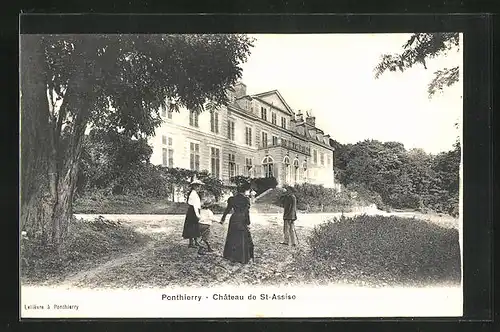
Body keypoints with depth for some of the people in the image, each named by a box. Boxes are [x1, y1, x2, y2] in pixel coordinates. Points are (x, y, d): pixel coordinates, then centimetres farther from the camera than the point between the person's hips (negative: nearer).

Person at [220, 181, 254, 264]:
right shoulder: (246, 199, -11)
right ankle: (244, 258, 6)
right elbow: (247, 212, -12)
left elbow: (227, 209, 7)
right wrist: (248, 223, -7)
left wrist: (223, 219, 17)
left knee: (232, 238, 15)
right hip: (242, 221, -4)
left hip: (233, 221, 4)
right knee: (243, 239, 3)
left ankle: (231, 256, 24)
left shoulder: (232, 199, 1)